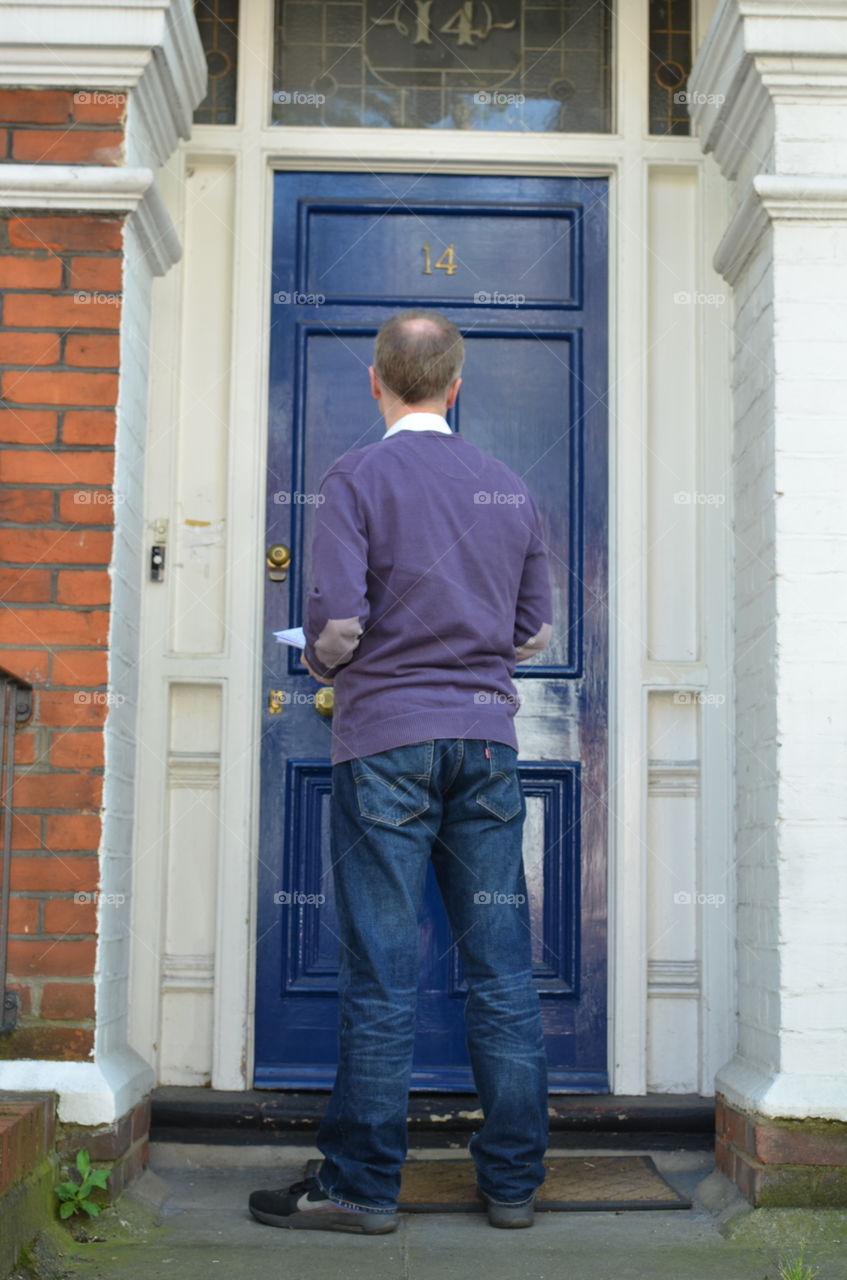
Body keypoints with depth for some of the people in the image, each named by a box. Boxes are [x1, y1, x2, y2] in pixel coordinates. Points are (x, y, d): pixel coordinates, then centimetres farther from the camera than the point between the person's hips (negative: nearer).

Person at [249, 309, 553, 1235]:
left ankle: (361, 1185, 7)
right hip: (486, 735, 4)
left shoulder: (359, 477, -3)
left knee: (381, 974, 0)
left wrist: (321, 662, 9)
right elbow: (534, 631, 15)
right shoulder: (508, 487, 11)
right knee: (501, 968, 7)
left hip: (387, 738, -4)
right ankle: (513, 1182, 14)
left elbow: (336, 621, -13)